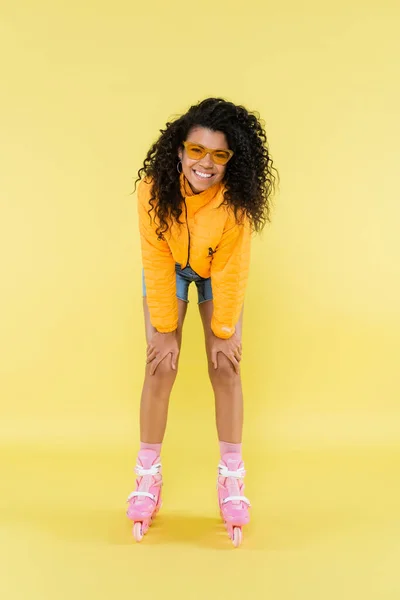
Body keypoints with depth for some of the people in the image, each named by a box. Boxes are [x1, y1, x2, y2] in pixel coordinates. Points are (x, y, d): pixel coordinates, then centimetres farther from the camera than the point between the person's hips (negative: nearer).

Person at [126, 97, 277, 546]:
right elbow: (156, 264, -22)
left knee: (226, 368, -3)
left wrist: (223, 332, -16)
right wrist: (165, 329, -17)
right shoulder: (154, 188, -31)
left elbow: (231, 269, -22)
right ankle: (148, 473, 11)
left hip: (217, 275, 0)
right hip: (169, 271, 0)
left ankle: (231, 475, 11)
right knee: (161, 368, -4)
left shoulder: (236, 198, -32)